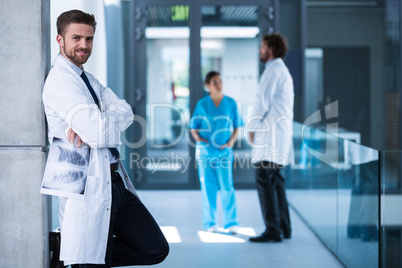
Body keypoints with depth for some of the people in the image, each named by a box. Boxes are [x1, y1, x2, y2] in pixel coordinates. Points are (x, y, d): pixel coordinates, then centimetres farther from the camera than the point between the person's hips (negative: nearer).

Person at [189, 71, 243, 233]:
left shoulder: (231, 103, 3)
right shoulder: (202, 104, 2)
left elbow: (236, 127, 9)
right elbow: (193, 128, 7)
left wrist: (231, 141, -6)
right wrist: (198, 138, -11)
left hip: (224, 150, 0)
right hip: (205, 151, 0)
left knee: (226, 186, -8)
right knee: (208, 187, 4)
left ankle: (231, 223, -4)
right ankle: (210, 223, 12)